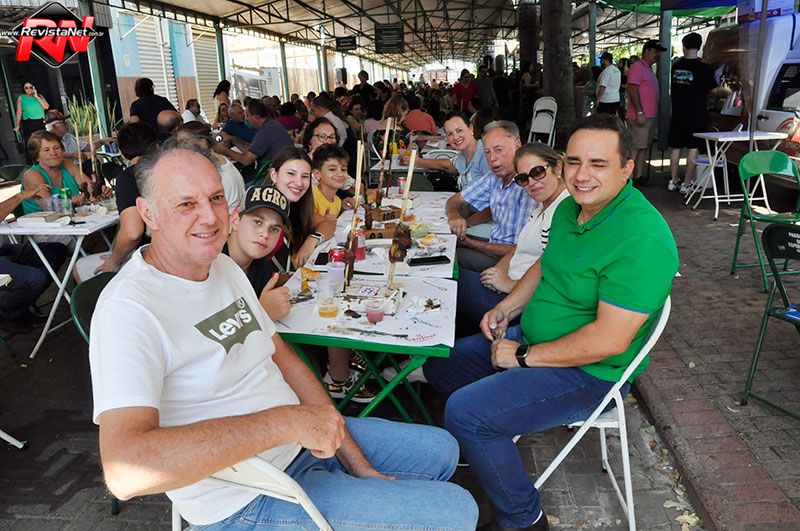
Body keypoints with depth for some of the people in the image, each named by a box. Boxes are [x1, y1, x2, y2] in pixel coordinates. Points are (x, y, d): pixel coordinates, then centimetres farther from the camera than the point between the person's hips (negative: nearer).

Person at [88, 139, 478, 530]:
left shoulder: (225, 267, 5)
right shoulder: (130, 308, -23)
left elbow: (283, 359, 7)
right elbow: (124, 470, -34)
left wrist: (358, 465, 3)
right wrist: (285, 421, -33)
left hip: (304, 440, 8)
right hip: (248, 499, -8)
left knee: (440, 450, 19)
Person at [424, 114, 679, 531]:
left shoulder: (642, 238, -28)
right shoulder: (570, 207, 1)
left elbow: (609, 340, -30)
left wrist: (524, 357, -20)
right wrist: (506, 308, 3)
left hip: (589, 373, -9)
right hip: (530, 340, 9)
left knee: (464, 412, -23)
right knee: (440, 365, 13)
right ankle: (486, 445, 35)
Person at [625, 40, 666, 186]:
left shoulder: (649, 68, 21)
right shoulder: (637, 67, -9)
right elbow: (632, 90, -18)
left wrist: (653, 114, 20)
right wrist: (639, 112, -23)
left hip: (650, 116, 10)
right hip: (640, 117, -10)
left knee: (644, 147, 11)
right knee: (635, 148, -10)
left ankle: (638, 176, 16)